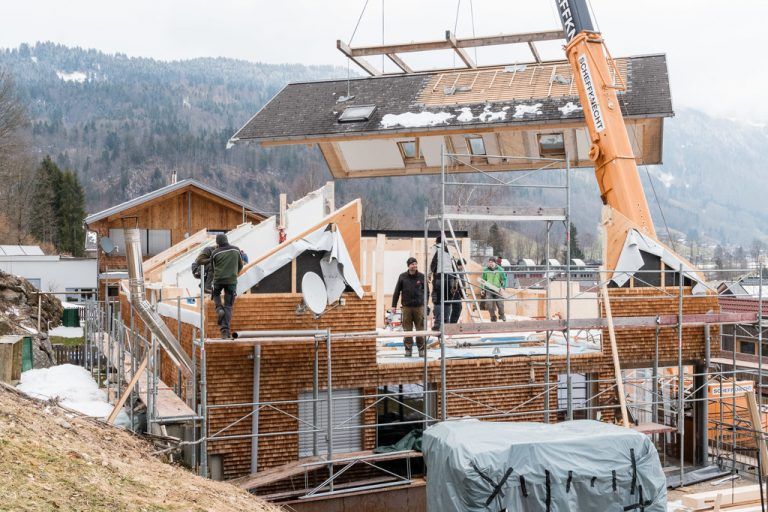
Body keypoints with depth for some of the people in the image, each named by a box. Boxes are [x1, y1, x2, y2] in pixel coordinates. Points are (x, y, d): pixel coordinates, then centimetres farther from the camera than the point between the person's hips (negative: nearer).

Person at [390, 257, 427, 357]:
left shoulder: (421, 277, 4)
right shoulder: (402, 277, 3)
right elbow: (397, 291, 7)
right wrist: (394, 305, 4)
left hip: (419, 306, 0)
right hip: (406, 307, 0)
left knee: (420, 329, 1)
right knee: (407, 329, 1)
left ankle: (421, 349, 10)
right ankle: (408, 349, 9)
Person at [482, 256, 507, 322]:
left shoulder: (500, 270, 3)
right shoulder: (486, 270, 6)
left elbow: (504, 279, 6)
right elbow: (483, 280, 12)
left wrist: (503, 287, -7)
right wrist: (482, 289, 7)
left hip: (497, 290, -1)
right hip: (488, 290, 1)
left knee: (500, 303, -4)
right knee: (490, 304, -5)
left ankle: (502, 315, 21)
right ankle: (493, 317, 11)